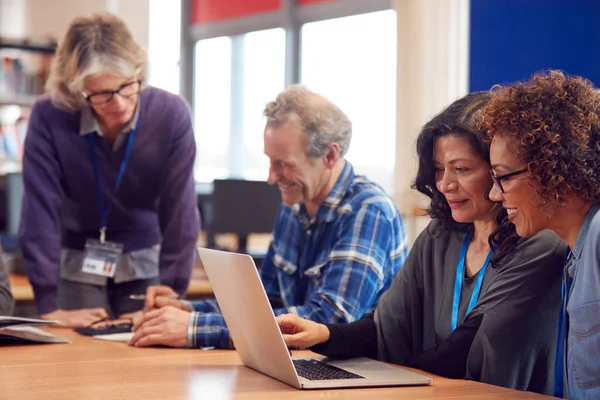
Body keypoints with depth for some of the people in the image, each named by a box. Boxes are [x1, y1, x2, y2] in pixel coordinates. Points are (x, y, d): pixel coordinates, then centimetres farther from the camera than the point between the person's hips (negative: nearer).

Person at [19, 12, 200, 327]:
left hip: (147, 262, 1)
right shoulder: (49, 116, -22)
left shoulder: (171, 115, -21)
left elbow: (180, 213, -16)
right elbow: (40, 211, -22)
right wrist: (49, 307, -24)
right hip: (77, 265, 0)